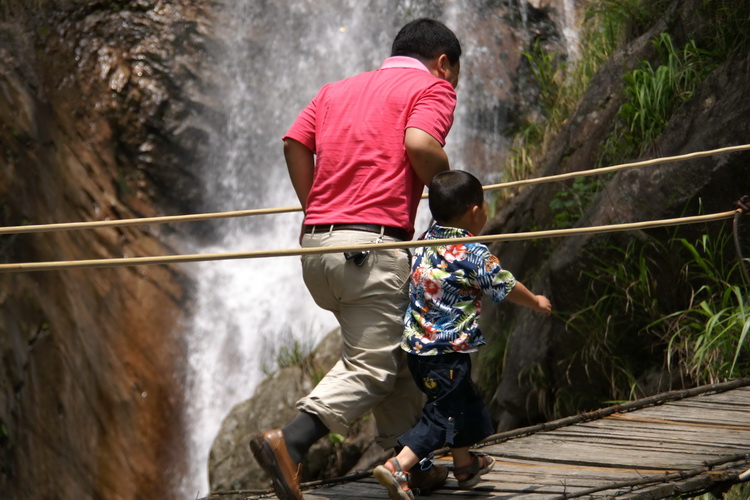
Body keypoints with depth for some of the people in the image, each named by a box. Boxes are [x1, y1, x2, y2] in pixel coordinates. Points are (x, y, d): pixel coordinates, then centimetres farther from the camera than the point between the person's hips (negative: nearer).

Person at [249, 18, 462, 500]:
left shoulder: (338, 89, 24)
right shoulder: (432, 87, 5)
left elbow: (296, 141, 10)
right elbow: (419, 144, -14)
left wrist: (315, 208, 17)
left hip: (317, 242, 8)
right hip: (370, 243, -8)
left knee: (394, 349, 19)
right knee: (372, 366, -5)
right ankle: (290, 442, -21)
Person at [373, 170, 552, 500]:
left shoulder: (425, 241, 3)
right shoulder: (474, 255, -16)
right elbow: (507, 288, -3)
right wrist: (536, 302, 16)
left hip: (417, 345, 8)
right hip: (447, 351, -8)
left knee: (464, 400, 25)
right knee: (442, 415, -3)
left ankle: (464, 465, 41)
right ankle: (398, 467, -16)